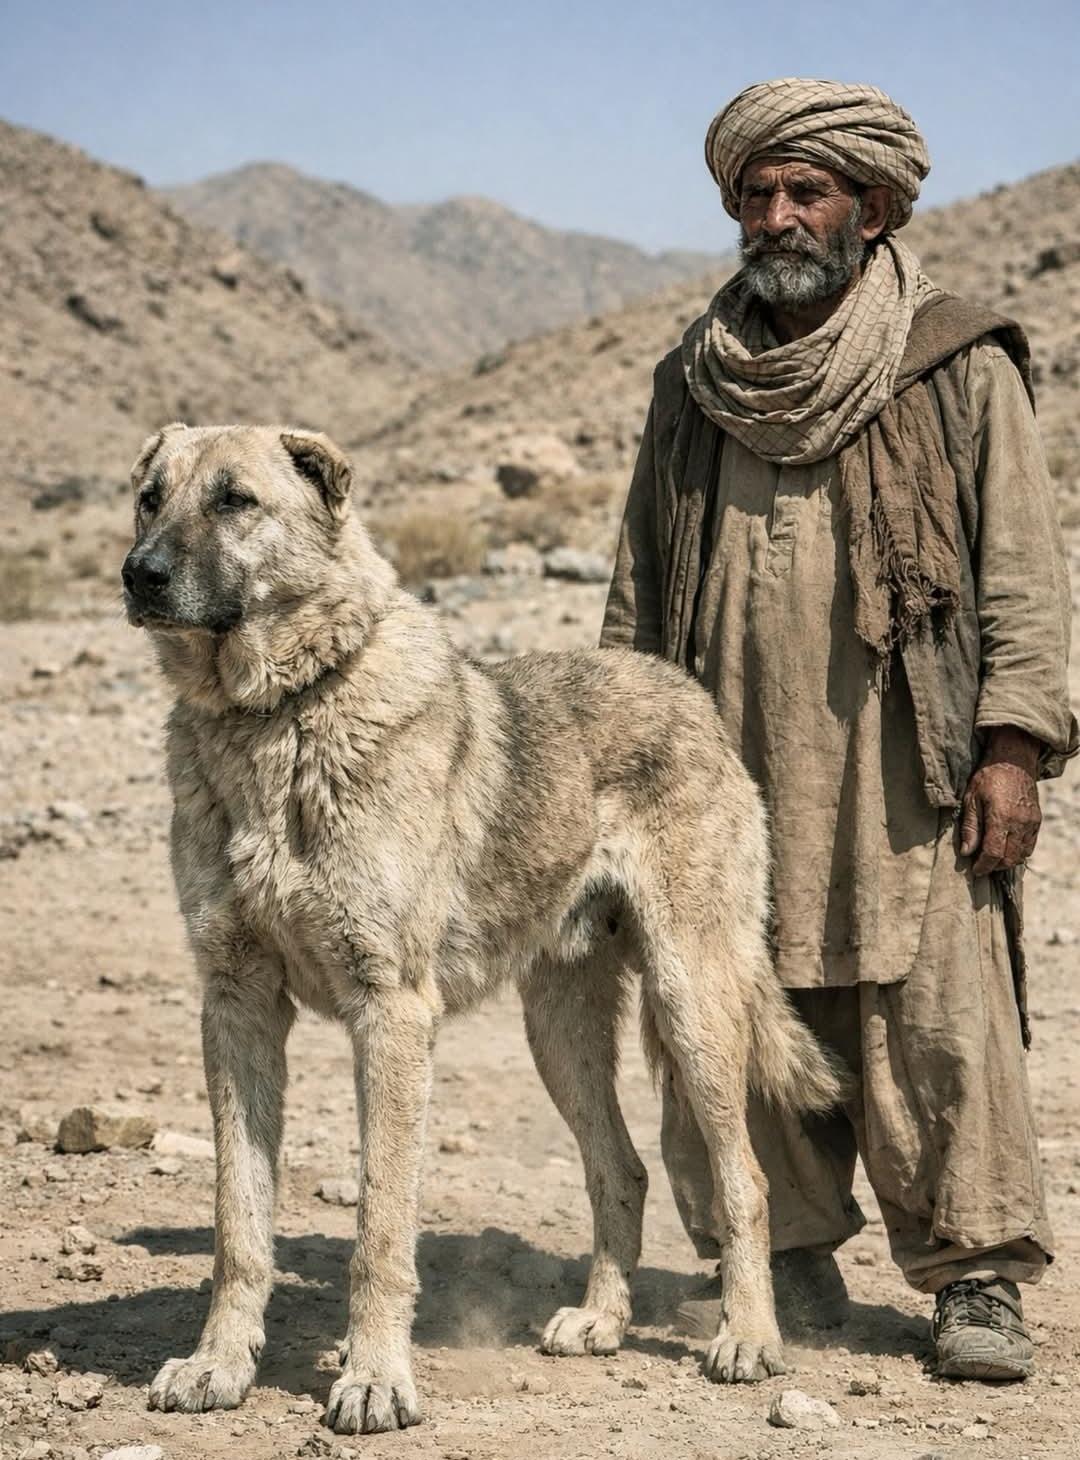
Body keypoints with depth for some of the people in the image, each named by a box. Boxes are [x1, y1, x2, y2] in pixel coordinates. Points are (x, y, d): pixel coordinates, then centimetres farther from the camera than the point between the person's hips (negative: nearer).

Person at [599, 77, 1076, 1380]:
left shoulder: (962, 372, 3)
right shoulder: (692, 387, 15)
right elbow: (639, 583, 20)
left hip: (904, 773, -4)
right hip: (731, 772, 4)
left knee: (933, 1020, -7)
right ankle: (784, 1257, 18)